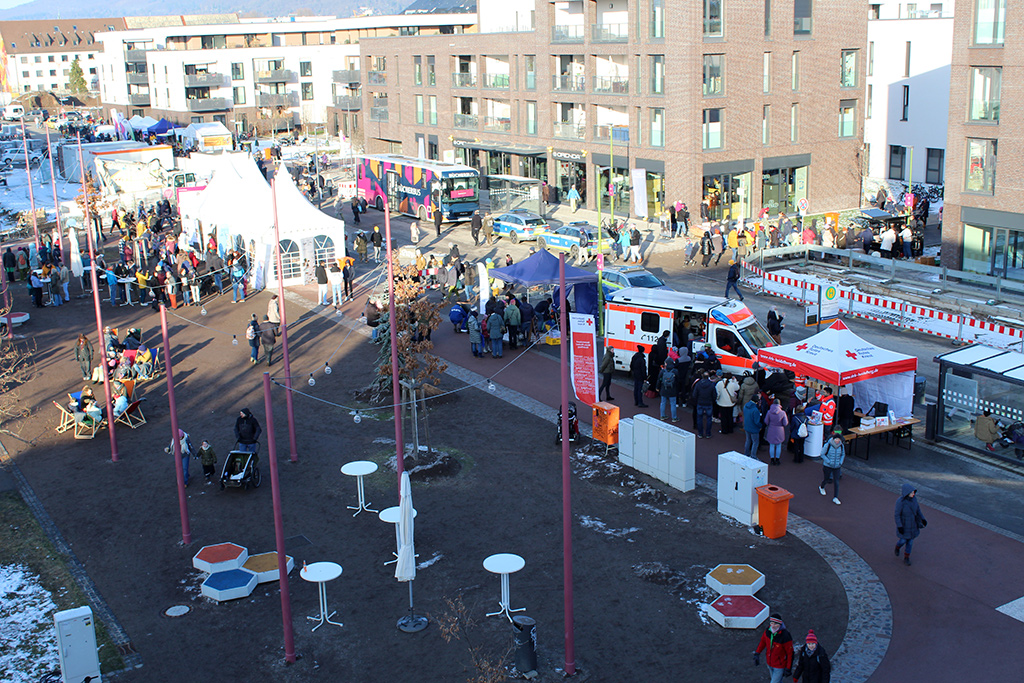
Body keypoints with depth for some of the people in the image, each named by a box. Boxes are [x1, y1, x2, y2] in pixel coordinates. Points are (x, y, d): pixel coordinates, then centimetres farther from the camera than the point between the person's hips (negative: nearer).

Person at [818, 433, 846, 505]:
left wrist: (840, 463, -4)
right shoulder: (828, 445, -18)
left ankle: (835, 498, 6)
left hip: (837, 467, 2)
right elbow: (822, 454, -11)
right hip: (827, 466, -2)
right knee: (826, 479, 15)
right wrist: (829, 462, -17)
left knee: (836, 482, -1)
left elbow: (843, 454, 9)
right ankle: (821, 487, 49)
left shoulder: (841, 446, -7)